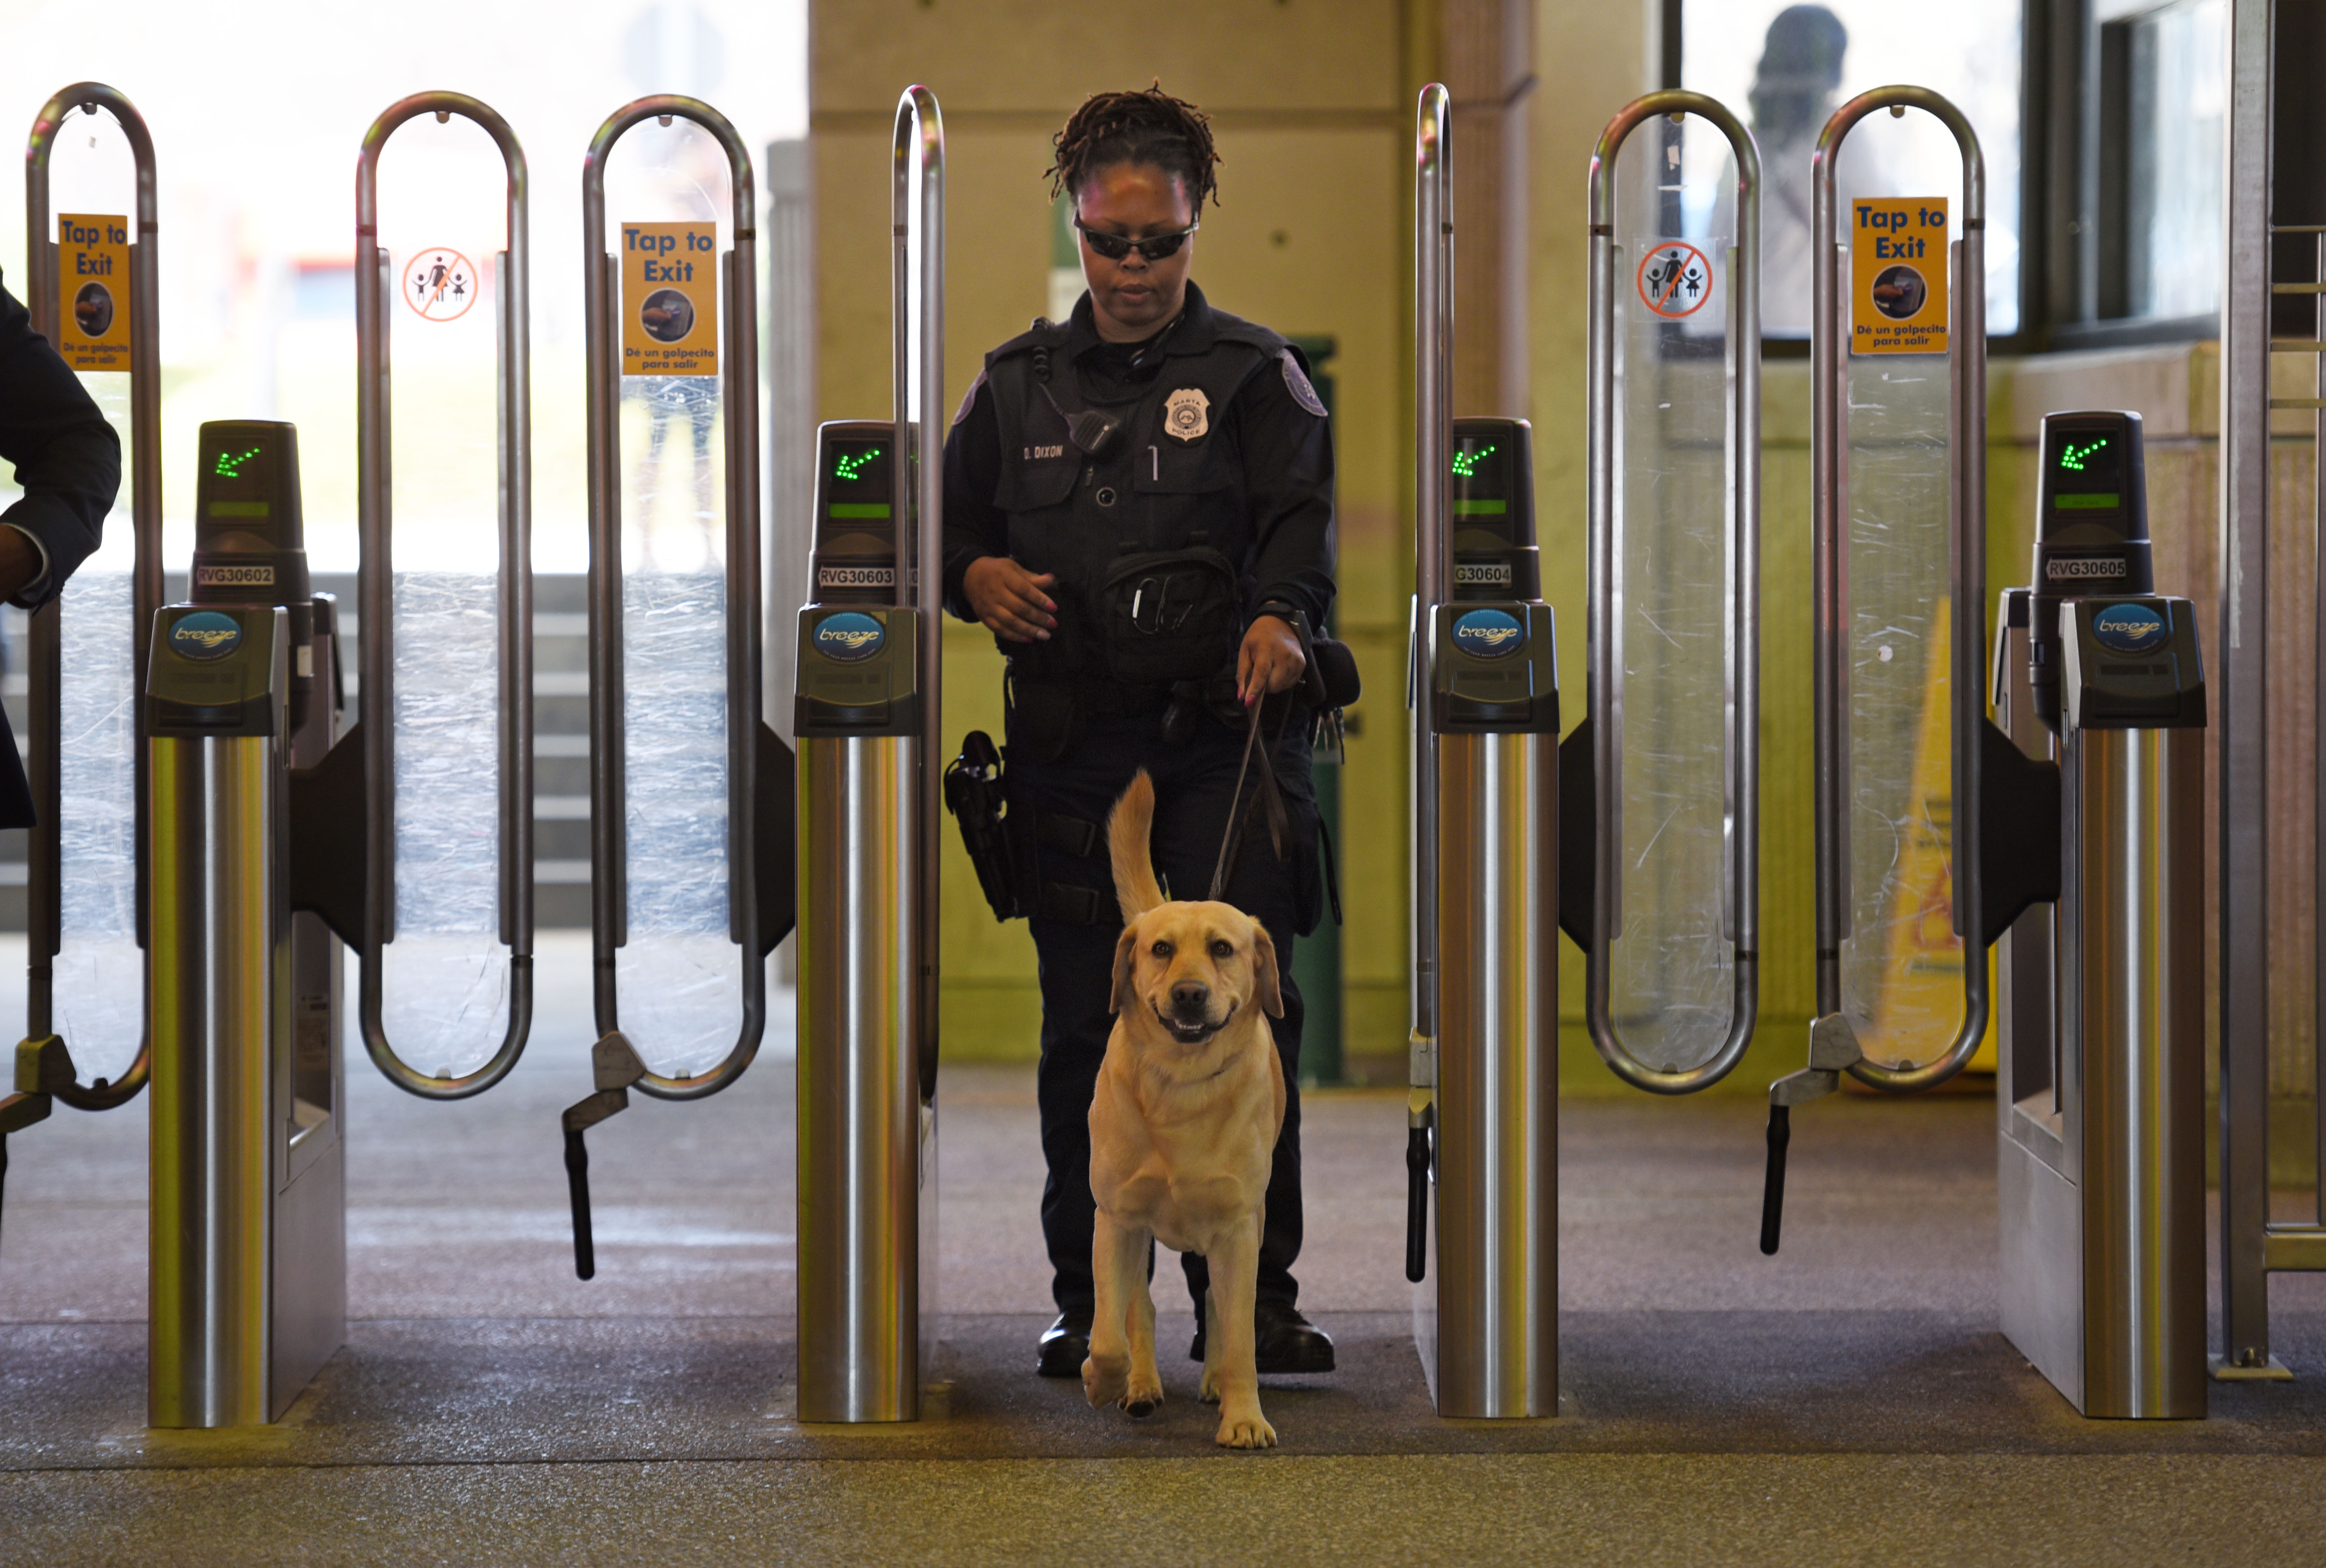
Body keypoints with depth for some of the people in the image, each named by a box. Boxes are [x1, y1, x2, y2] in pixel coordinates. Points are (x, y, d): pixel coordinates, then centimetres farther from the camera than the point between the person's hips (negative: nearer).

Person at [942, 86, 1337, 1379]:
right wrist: (979, 576, -5)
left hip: (1226, 736, -2)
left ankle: (1255, 1294, -2)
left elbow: (1301, 518, -8)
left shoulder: (1254, 375, 5)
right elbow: (952, 521, 19)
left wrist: (1280, 613, -28)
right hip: (1072, 744, 2)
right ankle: (1090, 1298, 11)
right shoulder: (1022, 384, 13)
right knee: (1085, 1023, 3)